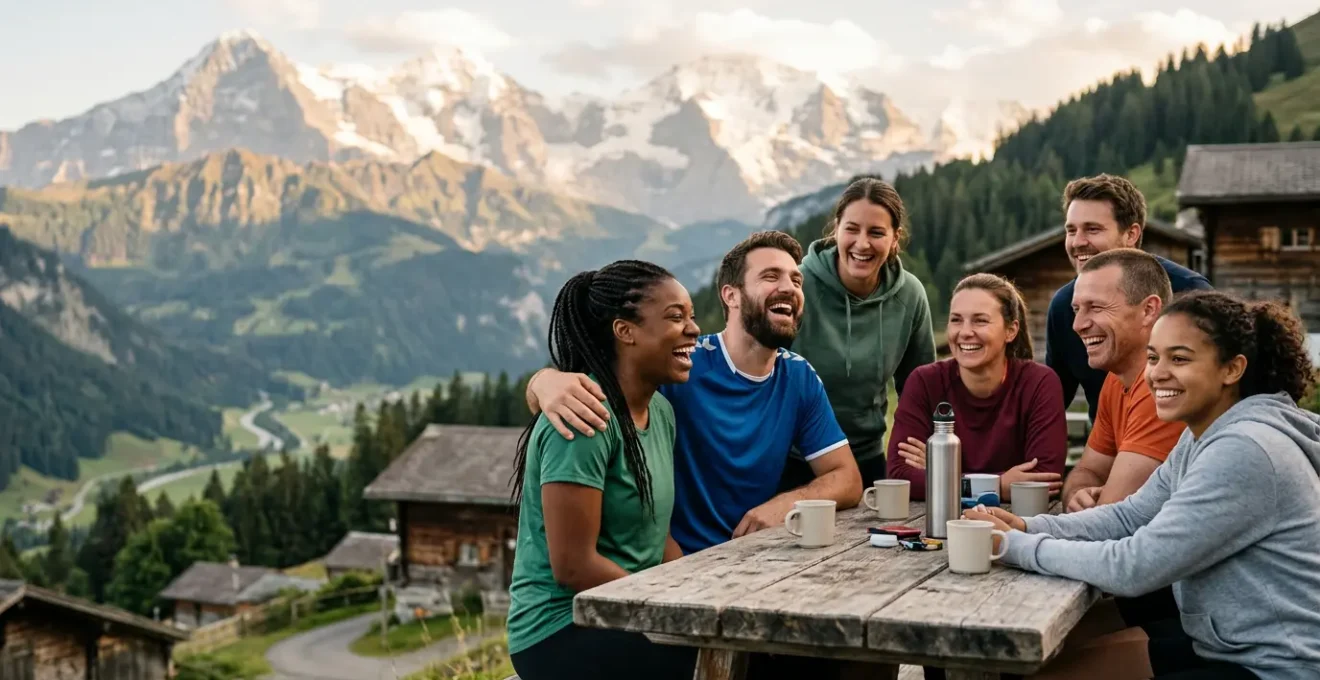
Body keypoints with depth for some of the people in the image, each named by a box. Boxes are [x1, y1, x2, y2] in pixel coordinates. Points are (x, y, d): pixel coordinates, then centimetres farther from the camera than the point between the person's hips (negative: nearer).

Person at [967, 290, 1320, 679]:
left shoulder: (1243, 451, -25)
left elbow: (1135, 566, -26)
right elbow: (1131, 516, 8)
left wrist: (1016, 546, -17)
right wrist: (1028, 527, -8)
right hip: (1228, 641, 9)